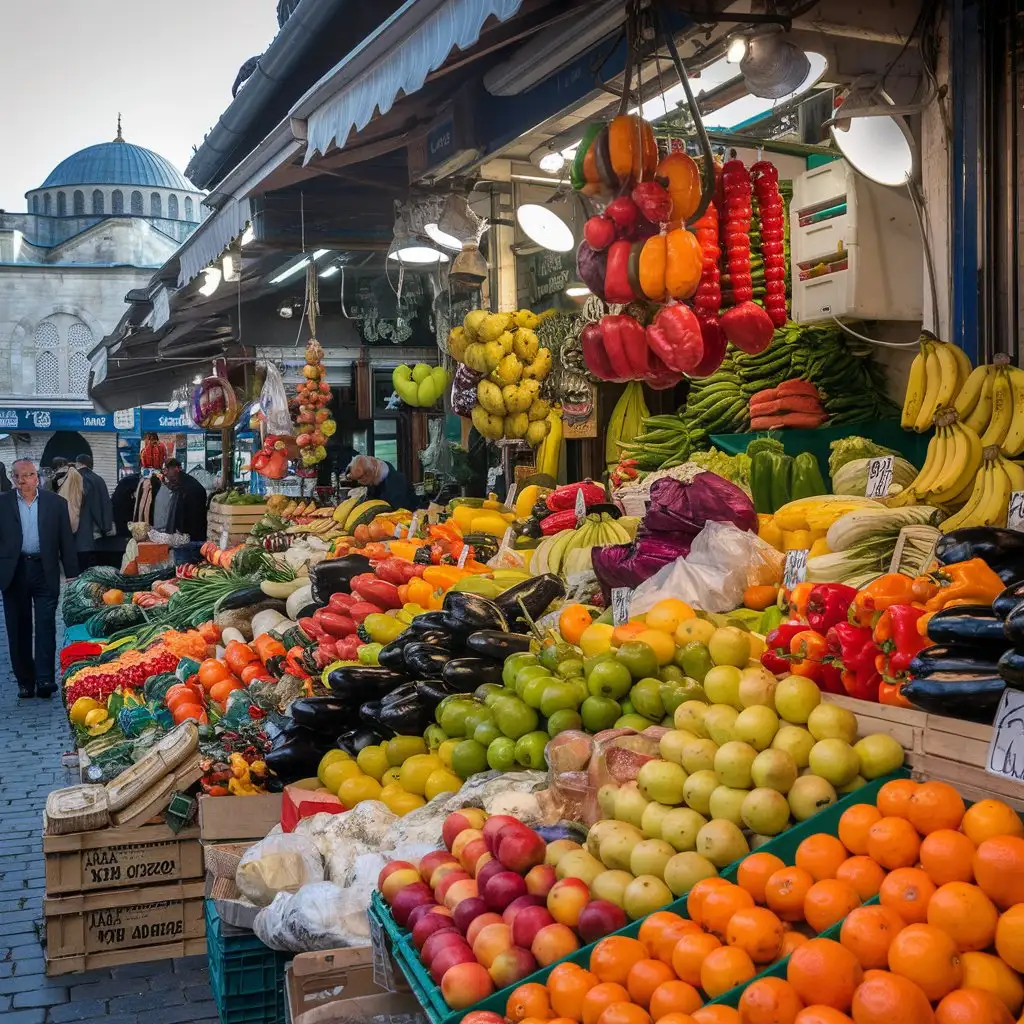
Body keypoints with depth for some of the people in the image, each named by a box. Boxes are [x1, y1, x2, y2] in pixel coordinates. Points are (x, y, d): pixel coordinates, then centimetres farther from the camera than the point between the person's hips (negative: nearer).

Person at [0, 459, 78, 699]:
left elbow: (66, 540, 4)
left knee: (46, 625, -6)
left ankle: (45, 679, -7)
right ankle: (25, 681, 15)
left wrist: (72, 574, 1)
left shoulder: (56, 503, 3)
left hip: (45, 571, -1)